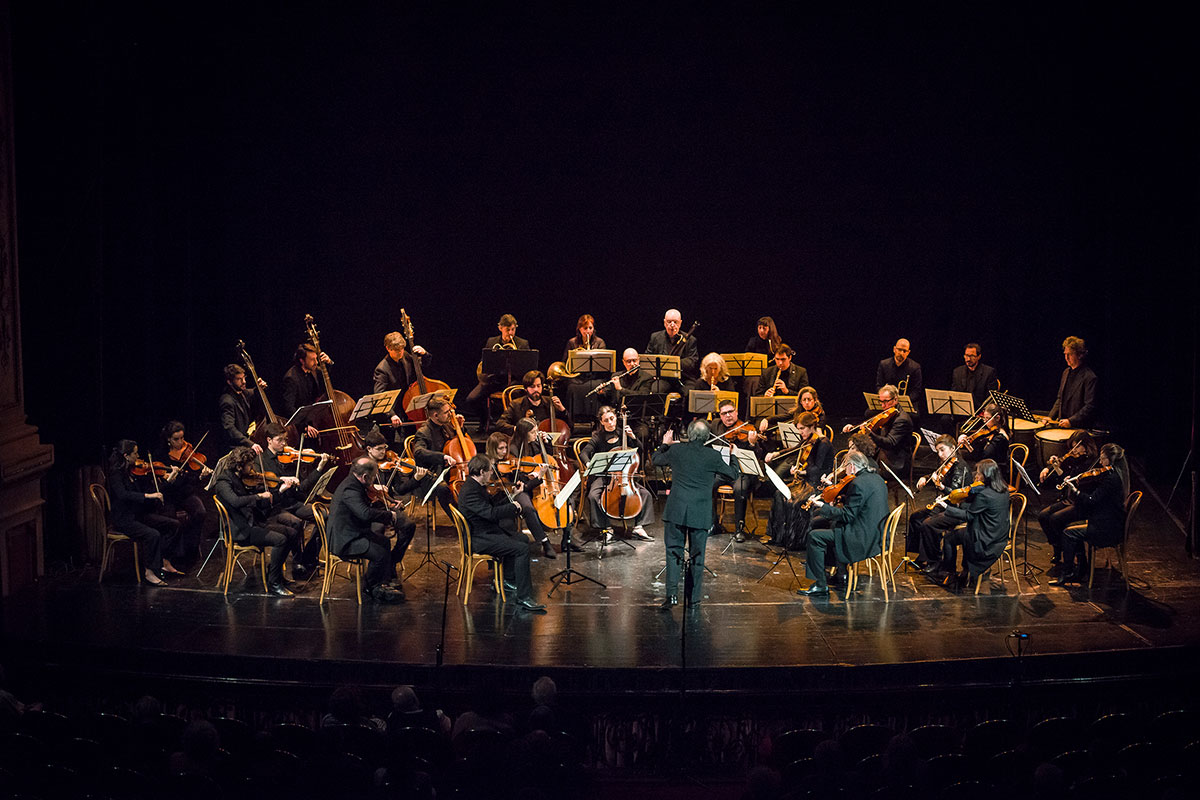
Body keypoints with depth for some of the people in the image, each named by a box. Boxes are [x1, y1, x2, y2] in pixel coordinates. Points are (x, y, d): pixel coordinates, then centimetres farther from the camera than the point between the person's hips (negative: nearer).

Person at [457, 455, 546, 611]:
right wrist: (513, 506, -18)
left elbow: (492, 503, 21)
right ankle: (524, 597, -22)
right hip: (479, 539, -11)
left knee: (522, 538, 24)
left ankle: (508, 579, 34)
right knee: (522, 549, -22)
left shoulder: (476, 486, 9)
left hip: (488, 531, 11)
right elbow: (491, 513, -31)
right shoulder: (470, 491, -24)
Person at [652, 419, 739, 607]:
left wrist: (664, 444, 34)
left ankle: (672, 593, -4)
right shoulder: (713, 456, -7)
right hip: (700, 514, 0)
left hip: (676, 511, 0)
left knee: (674, 551, 8)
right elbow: (733, 475, 8)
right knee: (697, 555, 10)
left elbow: (656, 460, 16)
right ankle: (693, 597, 15)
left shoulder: (676, 450, -4)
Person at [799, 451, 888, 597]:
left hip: (866, 540, -10)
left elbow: (847, 515, -19)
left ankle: (821, 585, -4)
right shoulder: (876, 478, 11)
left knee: (814, 536, -7)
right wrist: (842, 497, 20)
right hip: (878, 534, 10)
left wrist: (823, 507, -12)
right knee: (833, 525, 30)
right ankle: (840, 571, 35)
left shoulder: (858, 484, -19)